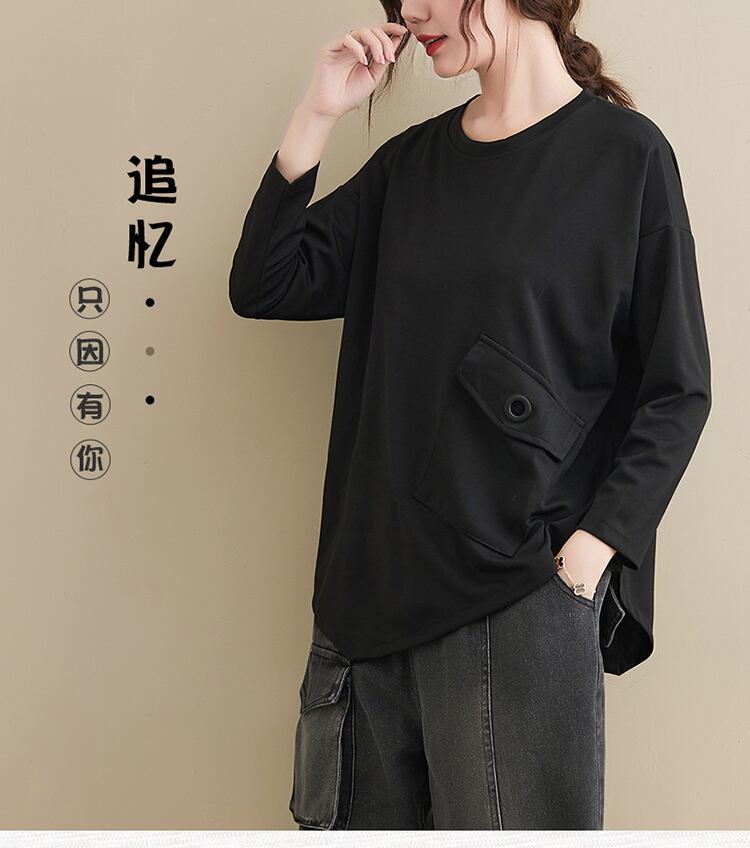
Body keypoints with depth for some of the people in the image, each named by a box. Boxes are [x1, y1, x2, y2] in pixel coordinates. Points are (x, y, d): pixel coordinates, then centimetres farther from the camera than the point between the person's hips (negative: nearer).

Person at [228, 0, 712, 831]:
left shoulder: (624, 154, -3)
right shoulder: (410, 162, 11)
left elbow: (676, 390, -4)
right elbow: (263, 286, 6)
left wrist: (585, 554, -13)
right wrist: (317, 114, -1)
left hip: (518, 598, -5)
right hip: (373, 586, 5)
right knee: (360, 820, 13)